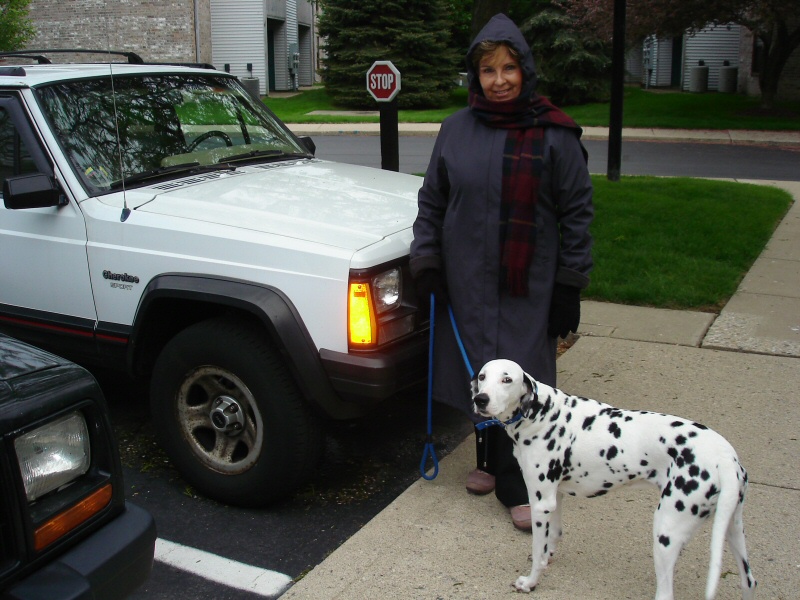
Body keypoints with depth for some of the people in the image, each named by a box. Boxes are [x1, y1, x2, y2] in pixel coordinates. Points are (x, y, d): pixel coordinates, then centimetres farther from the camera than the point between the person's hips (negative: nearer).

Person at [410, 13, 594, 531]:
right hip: (468, 280, 4)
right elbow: (432, 201, 13)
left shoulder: (553, 133, -5)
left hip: (529, 285, -3)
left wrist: (570, 284, -5)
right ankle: (491, 460, 33)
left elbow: (577, 211, -3)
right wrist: (427, 261, 6)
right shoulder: (457, 129, 5)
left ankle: (518, 484, 11)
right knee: (479, 373, 12)